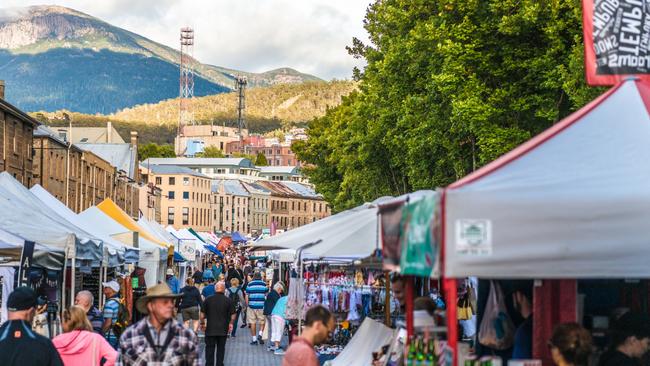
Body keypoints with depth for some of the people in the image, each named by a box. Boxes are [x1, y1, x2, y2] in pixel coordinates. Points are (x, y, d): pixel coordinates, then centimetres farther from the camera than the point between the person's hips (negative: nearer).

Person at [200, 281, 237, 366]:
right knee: (221, 349, 11)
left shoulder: (208, 299, -3)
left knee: (209, 348, 6)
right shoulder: (228, 301, -4)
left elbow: (202, 313, -1)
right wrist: (231, 324, 13)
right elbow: (233, 314, -2)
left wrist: (202, 323, 12)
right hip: (223, 329, 0)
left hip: (210, 329, 0)